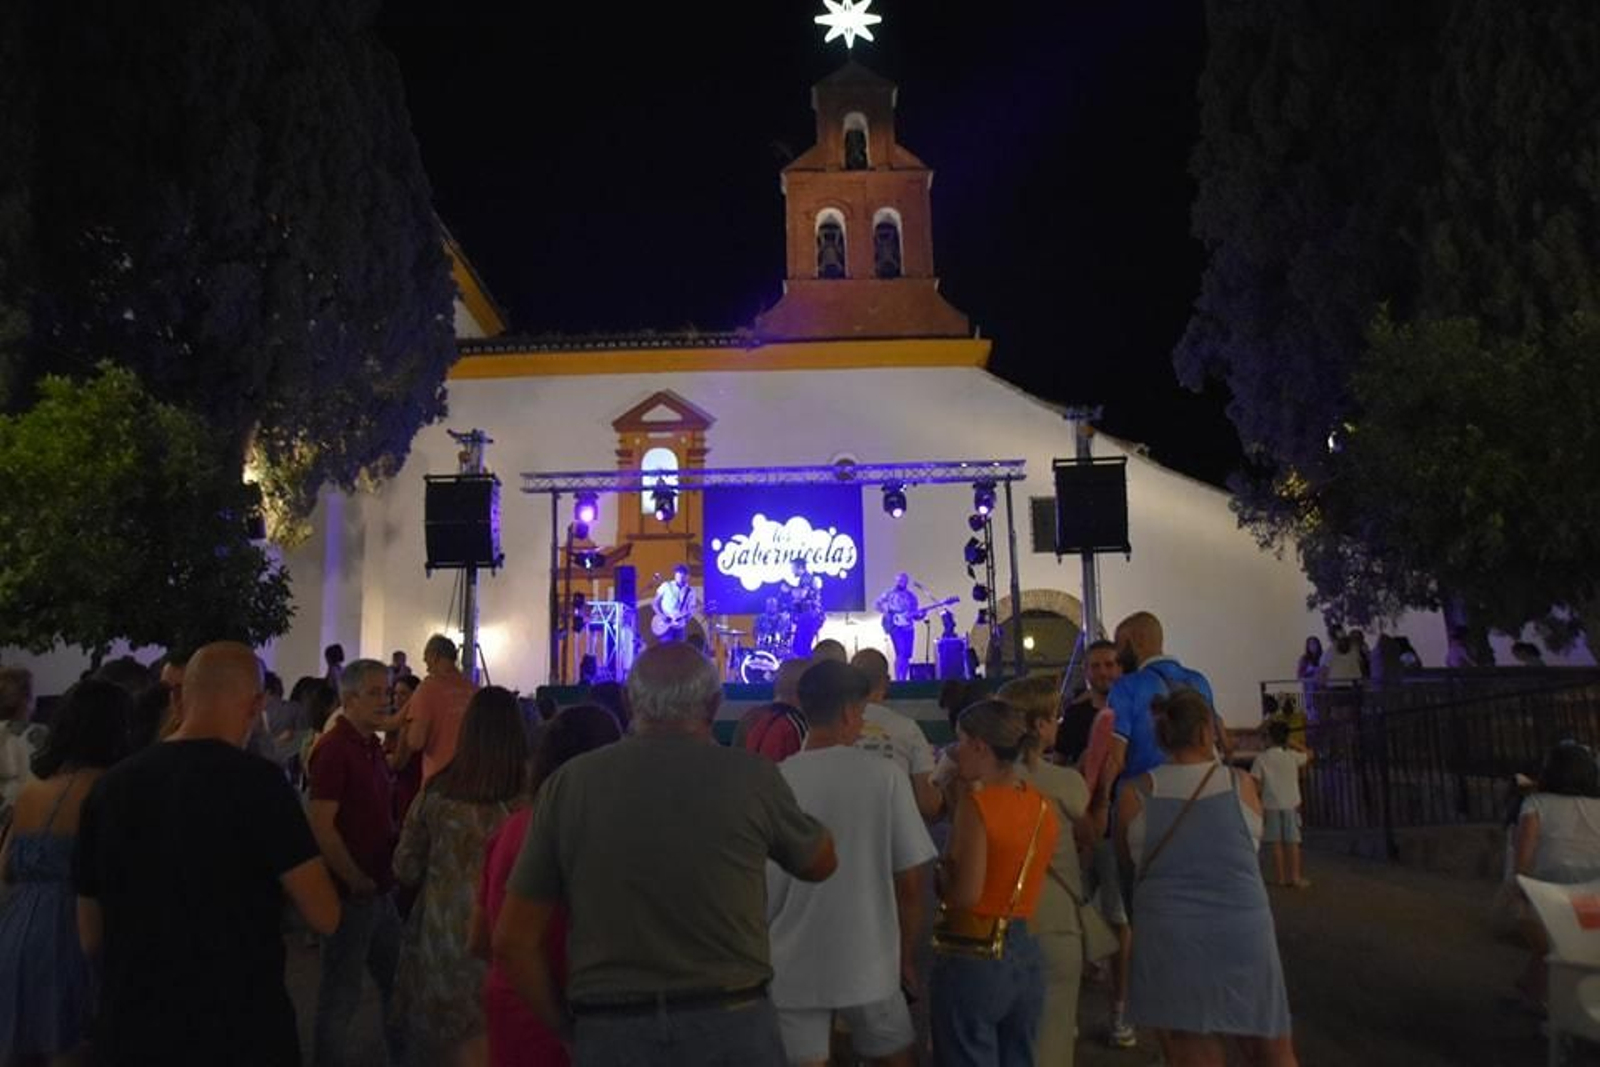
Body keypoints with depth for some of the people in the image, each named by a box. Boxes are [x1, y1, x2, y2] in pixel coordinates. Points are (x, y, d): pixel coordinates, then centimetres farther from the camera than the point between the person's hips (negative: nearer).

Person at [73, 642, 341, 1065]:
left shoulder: (110, 785, -3)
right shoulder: (256, 781, -18)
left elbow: (91, 939, 7)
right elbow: (324, 916, -16)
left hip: (127, 1030, 4)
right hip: (241, 1030, -4)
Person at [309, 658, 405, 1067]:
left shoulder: (373, 746, 9)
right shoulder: (333, 748, -17)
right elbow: (322, 827, -22)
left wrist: (386, 876, 12)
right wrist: (357, 881, -19)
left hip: (381, 889, 9)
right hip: (350, 893, -9)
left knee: (397, 980, 20)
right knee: (342, 995, 6)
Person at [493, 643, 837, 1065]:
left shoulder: (568, 783, -4)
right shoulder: (751, 776, -7)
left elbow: (512, 939, -1)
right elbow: (821, 863, 12)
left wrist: (566, 1025, 13)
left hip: (608, 1030, 1)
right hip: (731, 1024, 0)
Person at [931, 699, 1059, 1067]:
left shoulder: (976, 803, -16)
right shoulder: (1043, 805, 4)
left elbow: (965, 896, -20)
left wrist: (941, 871, -1)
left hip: (974, 957, -7)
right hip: (1027, 956, 7)